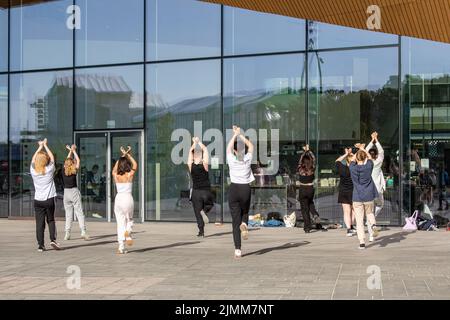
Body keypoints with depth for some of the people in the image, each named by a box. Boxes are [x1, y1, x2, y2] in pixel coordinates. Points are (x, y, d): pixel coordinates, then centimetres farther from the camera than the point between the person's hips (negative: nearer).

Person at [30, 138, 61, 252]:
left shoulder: (33, 171, -2)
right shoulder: (49, 170, -5)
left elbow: (33, 159, 15)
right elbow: (52, 157, 10)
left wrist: (40, 147, 25)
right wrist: (45, 145, 19)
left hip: (38, 200, 1)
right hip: (49, 199, -1)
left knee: (39, 223, 2)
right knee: (51, 220, 14)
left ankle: (40, 245, 0)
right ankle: (53, 239, -2)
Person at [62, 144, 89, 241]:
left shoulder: (63, 171, 1)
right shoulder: (74, 171, -7)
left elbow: (67, 161, 17)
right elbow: (78, 161, 6)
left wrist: (70, 151, 24)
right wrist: (74, 151, 15)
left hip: (66, 192, 3)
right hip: (74, 192, -3)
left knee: (68, 214, 10)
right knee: (79, 213, -4)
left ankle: (67, 234, 9)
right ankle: (83, 231, -15)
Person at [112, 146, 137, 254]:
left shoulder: (116, 176, 3)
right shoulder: (129, 175, -3)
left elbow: (114, 168, 26)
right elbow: (135, 165, 14)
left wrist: (122, 156, 28)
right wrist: (128, 155, 20)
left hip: (118, 198, 2)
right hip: (128, 198, -2)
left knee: (120, 223, 6)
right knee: (129, 219, 19)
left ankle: (121, 247, 3)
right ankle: (128, 231, -17)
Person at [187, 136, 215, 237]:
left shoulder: (191, 166, -6)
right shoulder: (204, 165, -9)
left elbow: (190, 151, 8)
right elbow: (205, 149, 2)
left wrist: (194, 143, 19)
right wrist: (199, 142, 13)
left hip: (196, 192, 1)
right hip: (206, 191, -1)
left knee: (197, 212, 6)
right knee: (210, 204, 26)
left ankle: (201, 231, -1)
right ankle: (204, 211, -6)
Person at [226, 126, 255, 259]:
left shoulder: (231, 160, -1)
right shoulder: (247, 159, 1)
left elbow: (229, 147, 18)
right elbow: (250, 145, 18)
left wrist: (235, 135, 27)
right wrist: (240, 135, 21)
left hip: (234, 189, -1)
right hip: (246, 189, 1)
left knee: (235, 220, 2)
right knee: (245, 212, 27)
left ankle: (237, 249, -6)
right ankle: (244, 224, -9)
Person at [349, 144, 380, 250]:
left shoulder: (352, 168, -5)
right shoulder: (368, 167, -6)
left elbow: (352, 159, 16)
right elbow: (370, 157, 14)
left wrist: (359, 150, 30)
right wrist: (363, 148, 27)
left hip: (357, 198, -1)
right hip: (368, 197, 1)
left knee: (359, 220, 2)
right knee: (369, 213, 25)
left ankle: (362, 242, -3)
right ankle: (373, 224, -6)